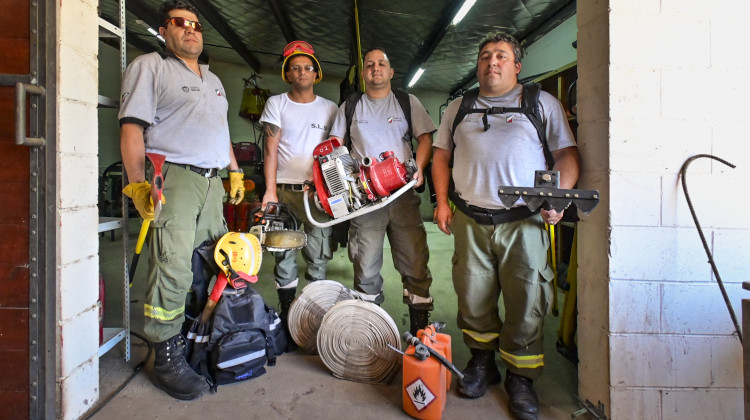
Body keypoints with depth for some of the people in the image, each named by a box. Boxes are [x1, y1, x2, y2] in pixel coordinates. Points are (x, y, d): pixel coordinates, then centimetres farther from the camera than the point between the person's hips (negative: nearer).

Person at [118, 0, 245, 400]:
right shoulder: (149, 67, 2)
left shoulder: (213, 79, 25)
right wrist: (138, 185, -16)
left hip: (212, 181, 8)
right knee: (173, 268, -12)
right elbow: (132, 127, -8)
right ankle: (167, 357, -1)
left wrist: (235, 172, 22)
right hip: (172, 178, -7)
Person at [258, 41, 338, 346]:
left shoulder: (329, 109, 12)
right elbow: (271, 150, 2)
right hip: (285, 190, -1)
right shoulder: (276, 104, 8)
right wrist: (270, 189, -7)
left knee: (318, 256, 3)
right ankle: (287, 315, 13)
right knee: (284, 254, 2)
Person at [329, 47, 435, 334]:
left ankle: (419, 327, 10)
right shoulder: (350, 107, 15)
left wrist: (419, 168, -11)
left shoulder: (408, 103, 13)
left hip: (403, 195, 0)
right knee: (365, 266, 5)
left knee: (415, 263, -1)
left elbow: (425, 138, 7)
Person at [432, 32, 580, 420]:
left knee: (527, 303, 0)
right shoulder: (458, 108, 18)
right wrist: (442, 201, 6)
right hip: (470, 222, 2)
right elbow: (441, 155, 18)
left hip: (524, 223, -2)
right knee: (472, 299, 7)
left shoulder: (542, 103, 10)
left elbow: (567, 155, 5)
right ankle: (482, 362, 29)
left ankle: (520, 377, 18)